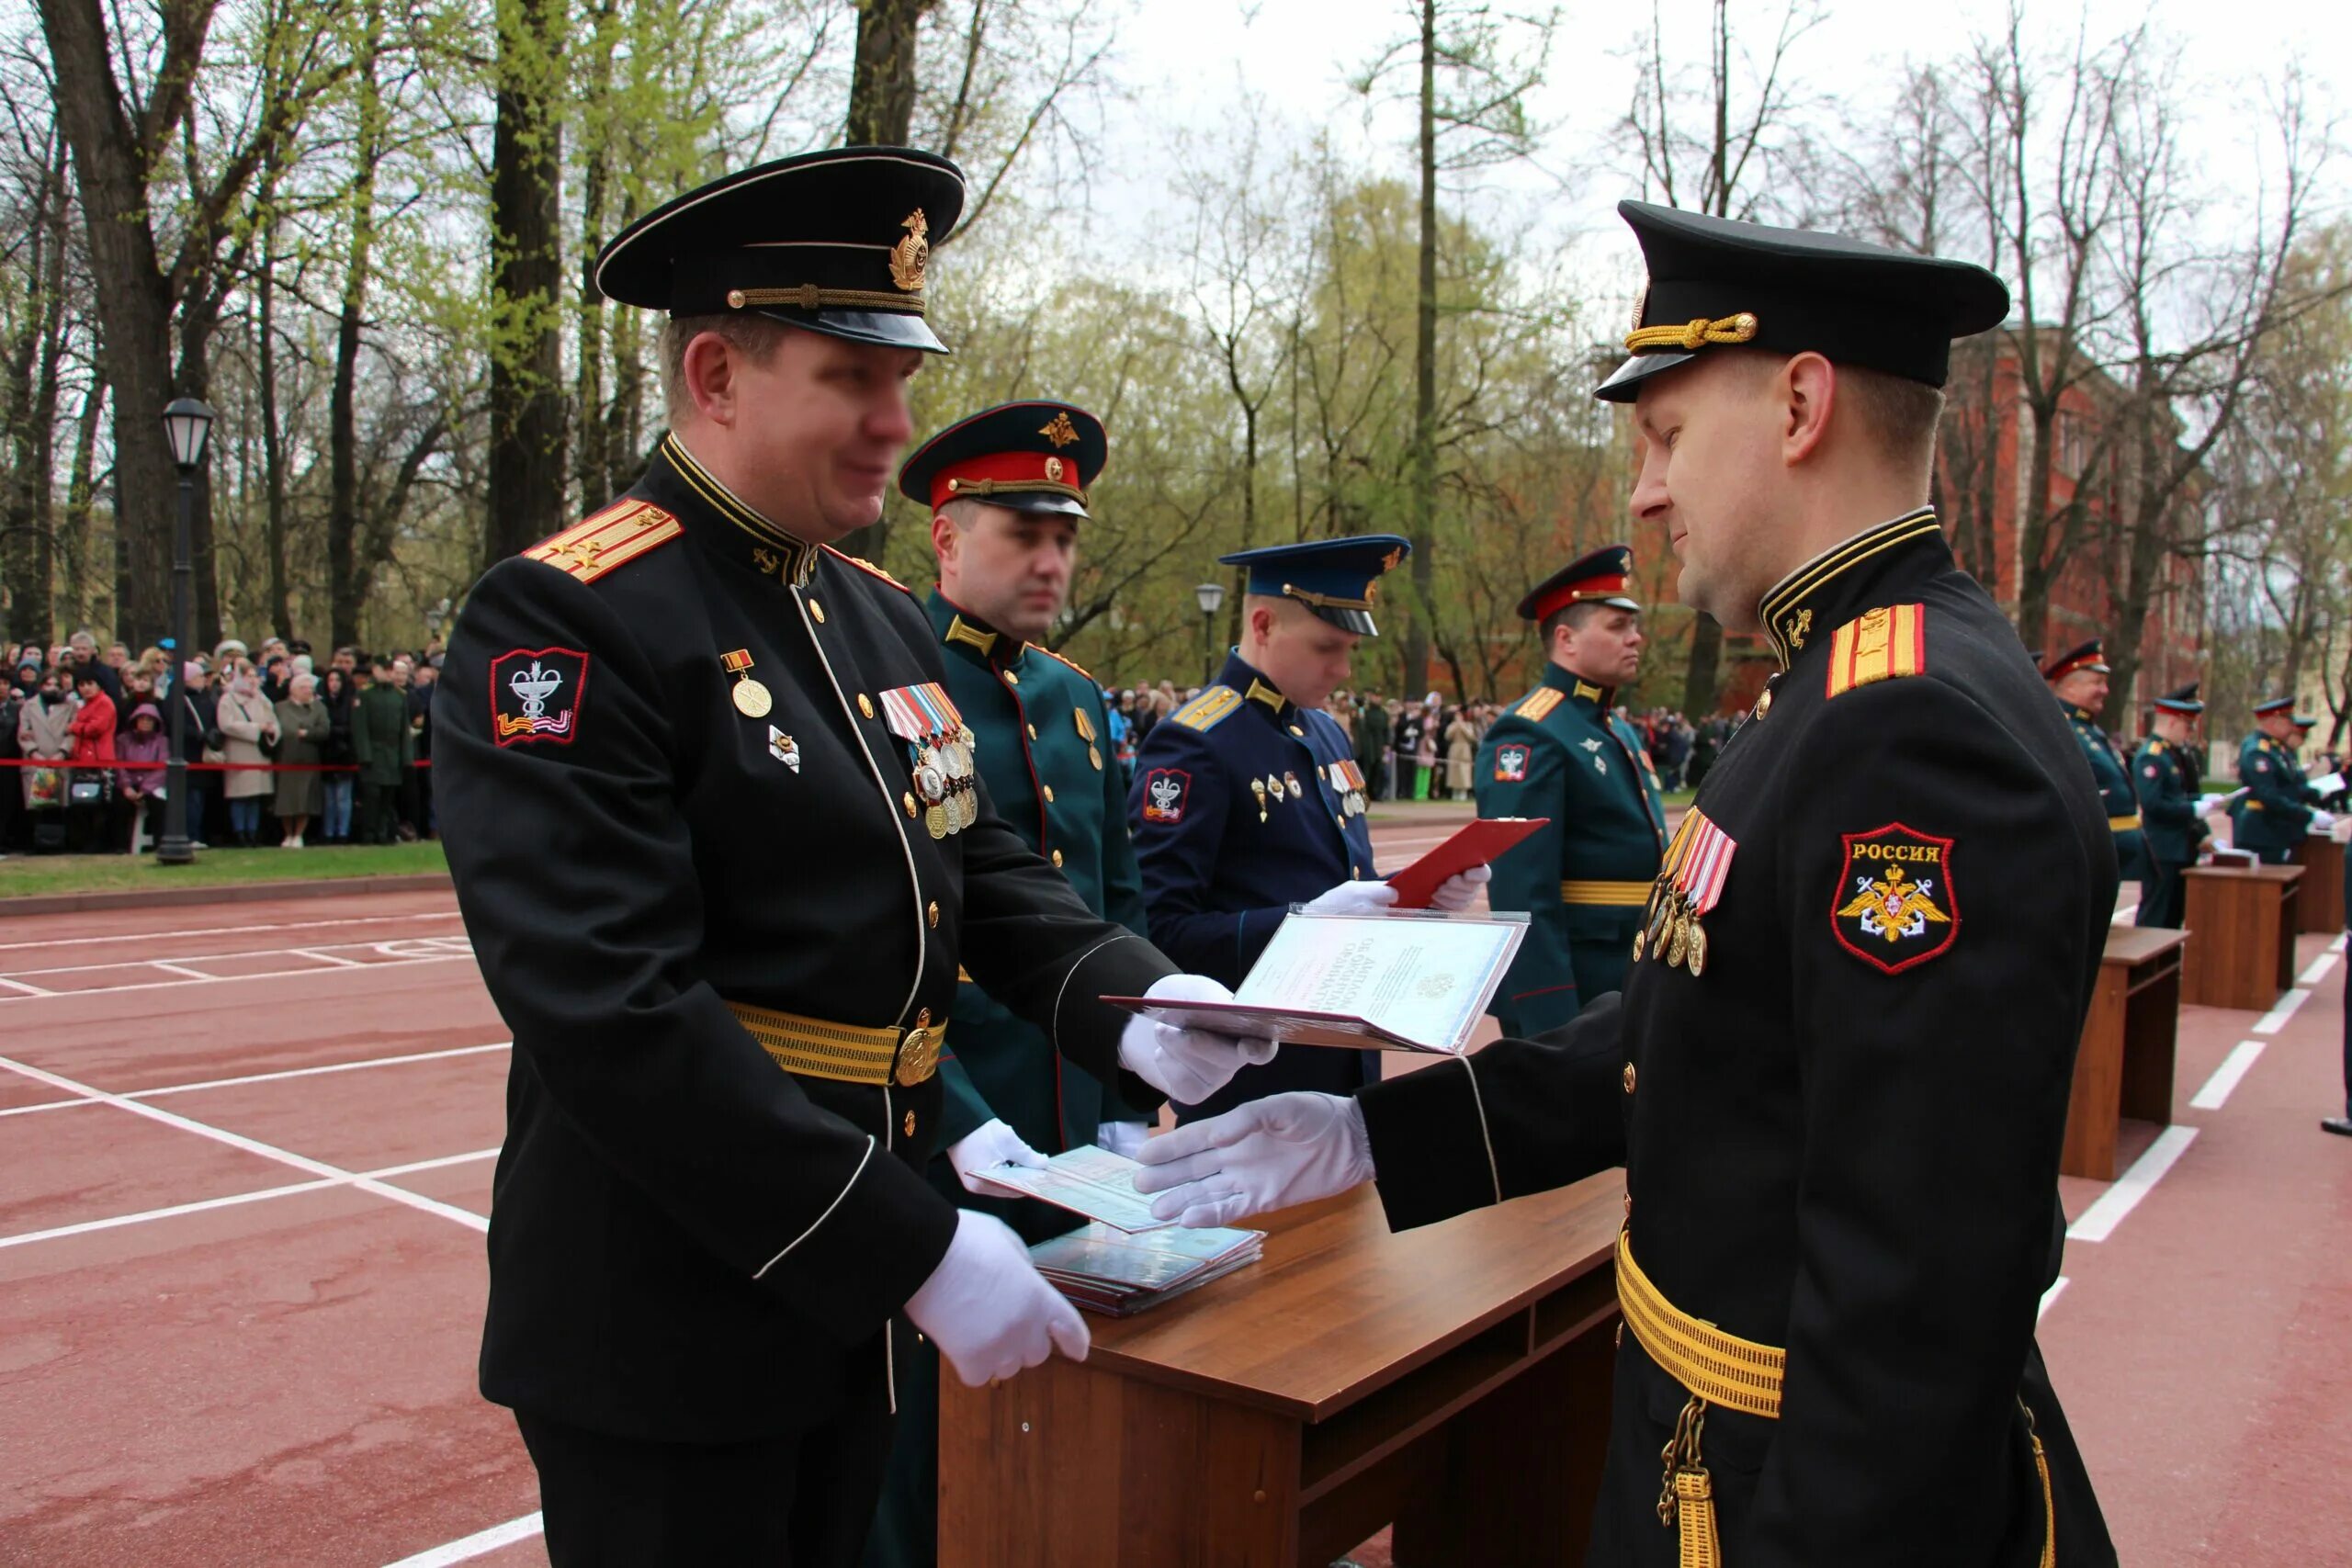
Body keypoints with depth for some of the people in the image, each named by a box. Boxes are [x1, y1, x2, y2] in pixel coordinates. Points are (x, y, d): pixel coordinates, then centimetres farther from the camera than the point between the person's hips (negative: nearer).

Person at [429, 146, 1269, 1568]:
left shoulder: (885, 619, 8)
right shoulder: (563, 623, -18)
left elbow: (984, 868, 9)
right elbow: (617, 1015, -26)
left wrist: (1129, 1005, -12)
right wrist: (915, 1250, -25)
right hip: (665, 1334, -7)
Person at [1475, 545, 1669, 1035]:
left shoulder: (1620, 732, 15)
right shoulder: (1530, 736, -16)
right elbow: (1523, 895, -23)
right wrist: (1551, 1024, -26)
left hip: (1630, 989, 9)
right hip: (1567, 993, -9)